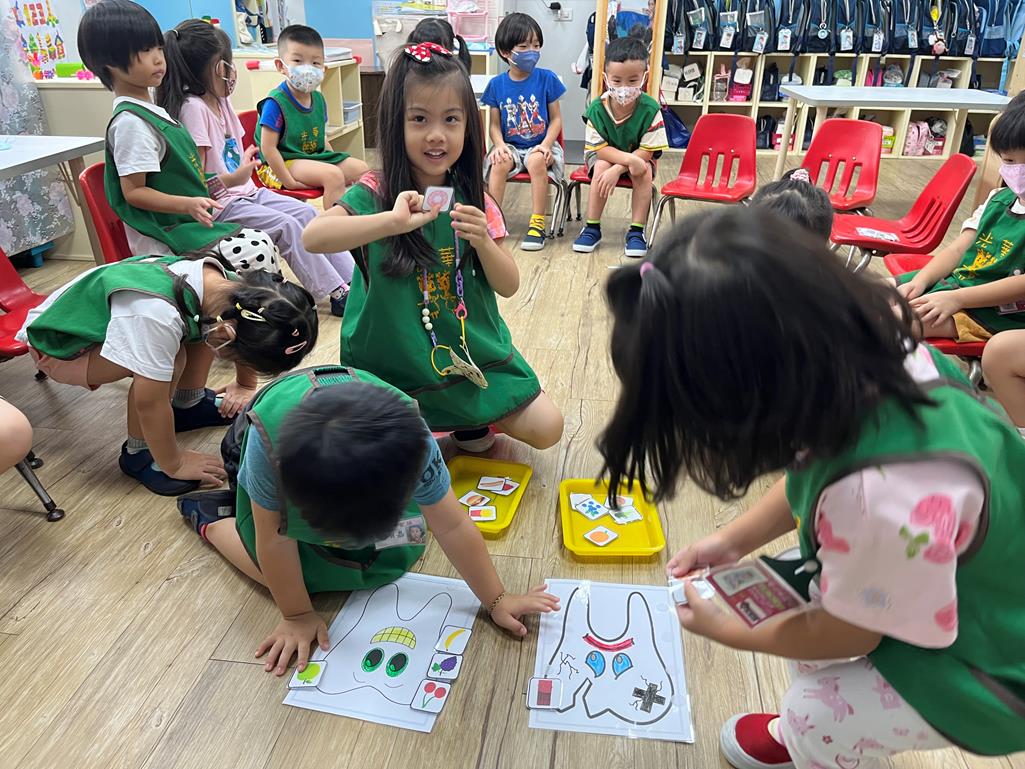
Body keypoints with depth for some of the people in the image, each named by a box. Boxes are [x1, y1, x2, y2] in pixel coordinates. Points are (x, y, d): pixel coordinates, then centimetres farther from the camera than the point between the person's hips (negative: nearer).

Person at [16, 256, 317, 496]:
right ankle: (138, 454, -9)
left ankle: (188, 403, 11)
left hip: (99, 314, 7)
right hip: (57, 344, -7)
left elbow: (246, 336, 2)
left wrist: (246, 385, 12)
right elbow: (149, 401, -34)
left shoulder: (225, 286, -20)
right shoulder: (157, 315, -43)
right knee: (172, 359, -30)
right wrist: (173, 464, -21)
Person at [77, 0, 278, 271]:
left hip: (184, 223, 10)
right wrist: (188, 204, -29)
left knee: (264, 244, 3)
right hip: (164, 240, -10)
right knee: (258, 252, -23)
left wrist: (227, 180, 23)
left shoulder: (151, 110, 15)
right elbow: (133, 191, -18)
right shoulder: (130, 122, -17)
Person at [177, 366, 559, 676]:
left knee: (399, 555, 2)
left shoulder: (405, 439, -41)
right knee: (283, 569, -10)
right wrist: (297, 615, -19)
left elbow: (453, 527, -29)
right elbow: (275, 538, -29)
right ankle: (209, 518, 19)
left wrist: (496, 600, -21)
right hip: (287, 445, -2)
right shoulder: (268, 440, -45)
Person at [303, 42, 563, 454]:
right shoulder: (374, 194, -13)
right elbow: (312, 237, -32)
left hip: (473, 352, 4)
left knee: (546, 428, -5)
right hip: (396, 364, -3)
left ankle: (470, 415, 20)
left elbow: (509, 285, -1)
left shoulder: (472, 197, -1)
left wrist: (482, 242, -20)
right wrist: (395, 220, -41)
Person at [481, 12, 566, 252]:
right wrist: (500, 145, -16)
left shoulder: (547, 78, -3)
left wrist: (546, 144, -17)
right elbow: (495, 124, 4)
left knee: (536, 161, -34)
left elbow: (556, 119, -1)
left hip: (540, 144, -1)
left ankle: (537, 223, -23)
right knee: (500, 163, -30)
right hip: (510, 145, 1)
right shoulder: (496, 84, 1)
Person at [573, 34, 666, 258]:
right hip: (604, 155, 0)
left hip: (637, 156, 0)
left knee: (644, 171, -30)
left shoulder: (650, 110, -24)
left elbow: (647, 151, -21)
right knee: (601, 168, -30)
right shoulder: (597, 108, -22)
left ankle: (636, 231, -19)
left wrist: (617, 169, -32)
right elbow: (599, 147, -20)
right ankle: (592, 228, -18)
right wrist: (628, 159, -35)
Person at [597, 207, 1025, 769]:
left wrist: (727, 631, -5)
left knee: (822, 716, -10)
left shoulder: (886, 498, -43)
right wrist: (733, 539, -1)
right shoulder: (855, 351, -24)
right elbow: (809, 480, -2)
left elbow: (844, 636, -20)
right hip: (941, 571, 7)